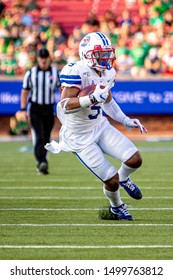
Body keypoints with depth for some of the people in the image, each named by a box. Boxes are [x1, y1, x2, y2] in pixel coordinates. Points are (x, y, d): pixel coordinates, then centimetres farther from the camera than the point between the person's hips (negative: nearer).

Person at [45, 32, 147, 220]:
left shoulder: (107, 72, 1)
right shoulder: (76, 72, -25)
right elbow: (66, 105, -34)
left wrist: (125, 120, 14)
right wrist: (93, 98, -46)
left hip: (100, 127, 7)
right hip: (79, 138, -7)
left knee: (135, 160, -8)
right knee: (111, 180, -6)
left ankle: (123, 178, 28)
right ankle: (116, 207, 28)